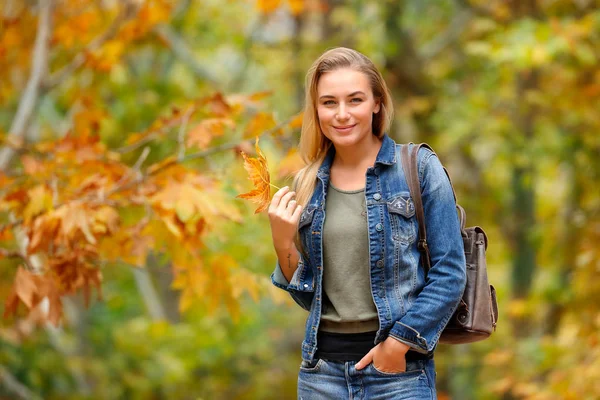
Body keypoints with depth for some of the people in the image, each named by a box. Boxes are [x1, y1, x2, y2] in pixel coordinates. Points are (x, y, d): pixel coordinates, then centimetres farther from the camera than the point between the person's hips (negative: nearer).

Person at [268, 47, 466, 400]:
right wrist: (283, 244, -5)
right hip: (322, 369, 4)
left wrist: (398, 344, -12)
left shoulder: (418, 168, -5)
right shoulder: (308, 184, 7)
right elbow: (309, 295, 11)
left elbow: (450, 273, -7)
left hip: (398, 371, -4)